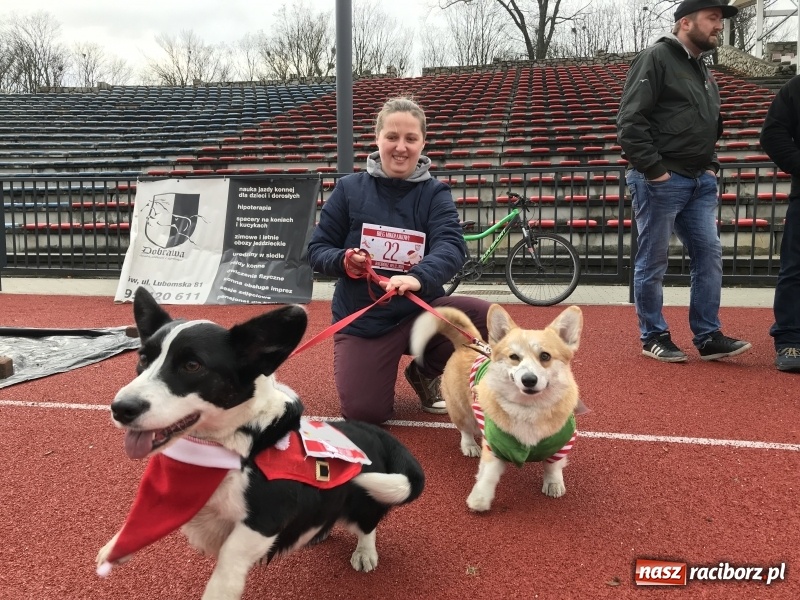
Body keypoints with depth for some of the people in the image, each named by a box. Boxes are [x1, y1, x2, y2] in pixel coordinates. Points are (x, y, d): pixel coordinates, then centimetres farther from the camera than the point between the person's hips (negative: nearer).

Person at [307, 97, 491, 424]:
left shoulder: (435, 193, -3)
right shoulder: (349, 188, -3)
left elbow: (451, 245, -20)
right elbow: (317, 250, 0)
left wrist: (418, 277, -40)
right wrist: (343, 261, -24)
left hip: (420, 310, 1)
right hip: (361, 319, -1)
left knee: (485, 317, -24)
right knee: (364, 413, -13)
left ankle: (425, 373, 5)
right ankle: (378, 368, 23)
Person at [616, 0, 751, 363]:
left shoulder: (703, 70, 20)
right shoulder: (656, 58, -7)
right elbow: (629, 121, -16)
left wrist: (711, 166, 13)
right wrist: (654, 169, -18)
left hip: (700, 183, 9)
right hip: (660, 181, -8)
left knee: (709, 256, 6)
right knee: (653, 262, 1)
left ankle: (708, 337, 13)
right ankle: (654, 337, 13)